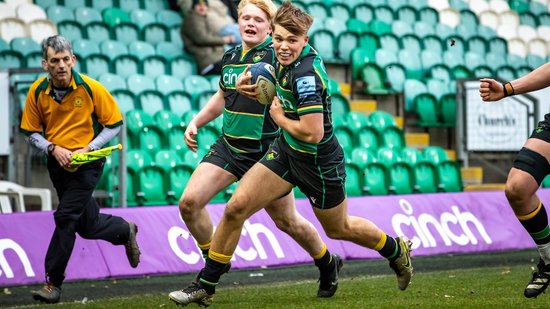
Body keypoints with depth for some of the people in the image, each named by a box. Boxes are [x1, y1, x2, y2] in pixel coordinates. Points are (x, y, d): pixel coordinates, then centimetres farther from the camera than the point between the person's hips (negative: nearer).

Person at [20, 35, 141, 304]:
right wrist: (53, 148, -15)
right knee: (88, 226, 11)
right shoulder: (37, 92, -5)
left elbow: (114, 123, -4)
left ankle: (53, 283, -11)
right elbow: (31, 132, 4)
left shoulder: (91, 88, -12)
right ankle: (126, 231, 44)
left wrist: (88, 149, -15)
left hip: (87, 162, -4)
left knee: (65, 217, -17)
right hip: (58, 163, 4)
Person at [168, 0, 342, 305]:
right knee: (189, 202, -10)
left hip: (266, 151, -5)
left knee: (287, 221, 7)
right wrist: (196, 123, 17)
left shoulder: (276, 55, -13)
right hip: (229, 146, 6)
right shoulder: (230, 56, 7)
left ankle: (329, 266, 33)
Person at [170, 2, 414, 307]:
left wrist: (280, 118, -17)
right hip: (286, 151, 7)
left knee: (338, 228, 17)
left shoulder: (306, 75, -31)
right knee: (235, 207, -7)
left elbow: (312, 133, -32)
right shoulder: (288, 58, -5)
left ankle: (397, 250, 46)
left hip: (319, 163, -7)